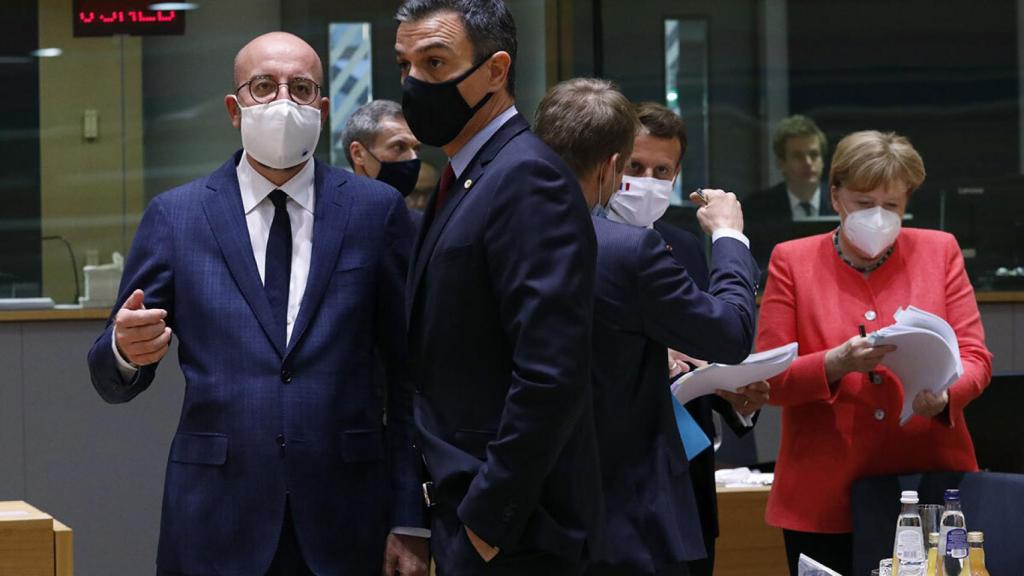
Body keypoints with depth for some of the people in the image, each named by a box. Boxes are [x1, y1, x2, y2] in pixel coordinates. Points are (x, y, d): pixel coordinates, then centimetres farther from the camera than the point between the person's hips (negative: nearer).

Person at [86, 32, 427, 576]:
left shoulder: (376, 210, 2)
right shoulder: (174, 215, 3)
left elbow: (408, 374, 2)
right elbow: (115, 381, 4)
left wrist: (410, 521, -3)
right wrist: (126, 349, -20)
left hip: (346, 525, 0)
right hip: (216, 523, 0)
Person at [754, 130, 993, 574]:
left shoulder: (939, 251, 7)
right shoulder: (793, 262, 3)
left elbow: (975, 356, 4)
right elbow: (768, 379, -2)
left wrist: (944, 395, -19)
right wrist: (837, 364, -21)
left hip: (930, 483, 1)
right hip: (826, 496, -1)